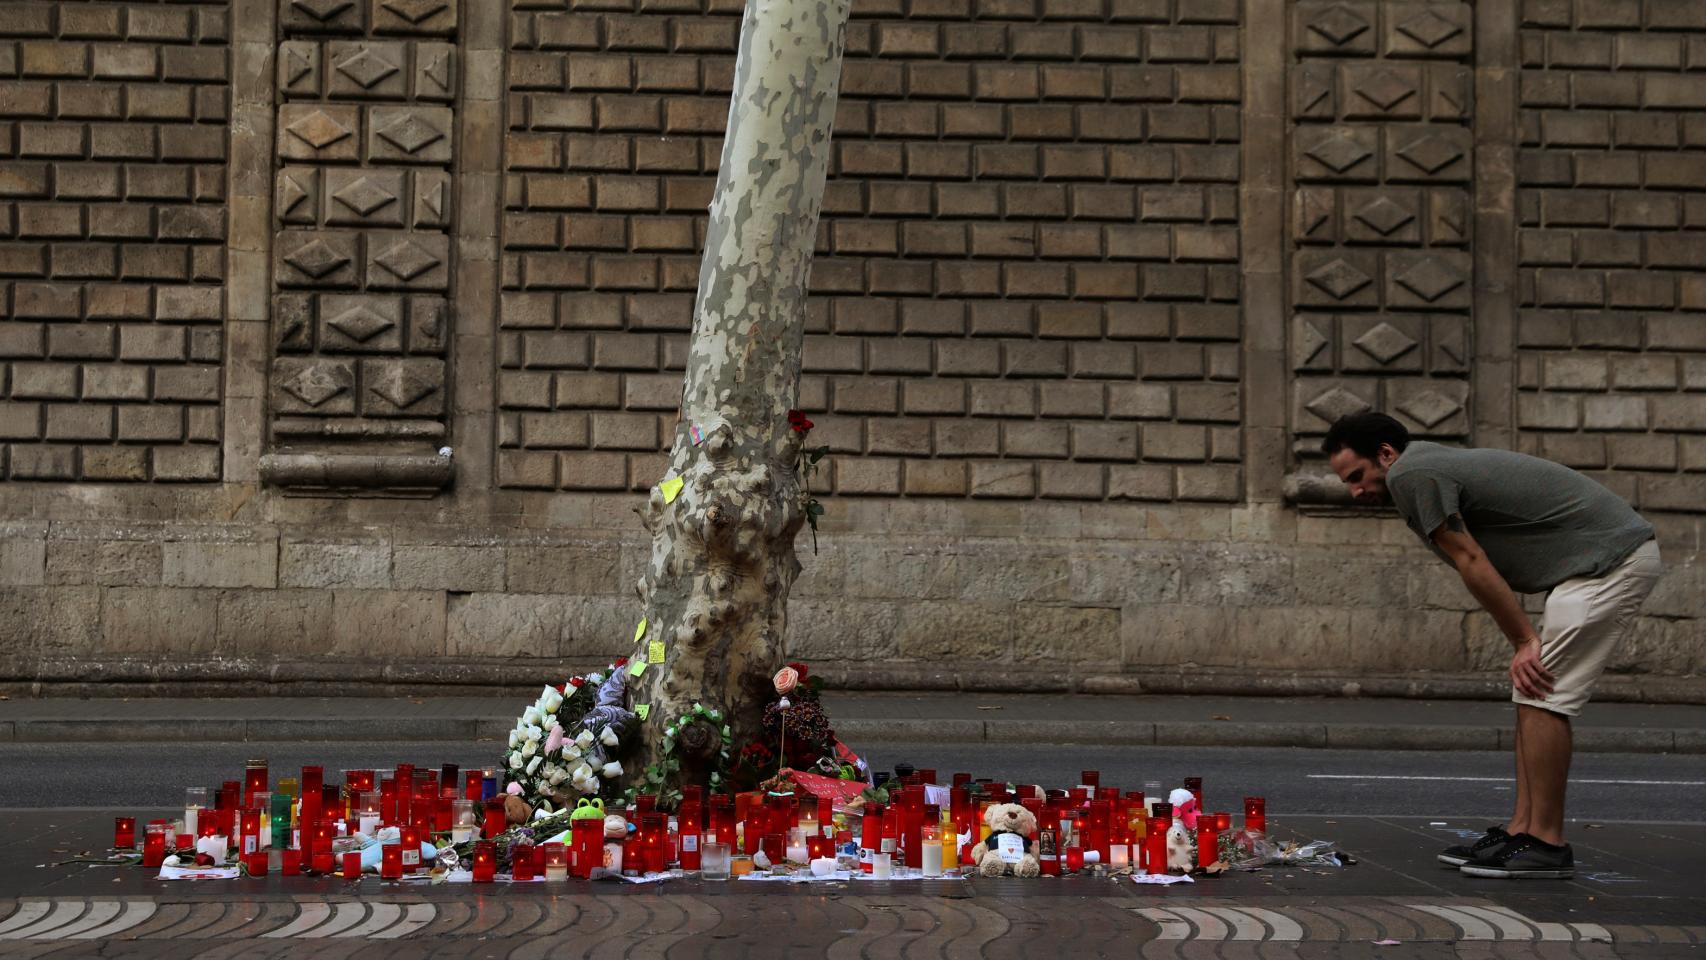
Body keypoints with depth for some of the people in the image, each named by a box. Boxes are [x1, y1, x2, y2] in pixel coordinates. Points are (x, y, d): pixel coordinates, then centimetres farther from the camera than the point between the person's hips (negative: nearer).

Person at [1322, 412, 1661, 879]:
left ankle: (1546, 843, -6)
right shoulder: (1434, 465, 17)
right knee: (1532, 692, 10)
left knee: (1542, 696, -10)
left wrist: (1525, 641, -9)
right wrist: (1527, 643, 3)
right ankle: (1522, 831, 12)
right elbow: (1479, 563, 12)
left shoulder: (1410, 474, -12)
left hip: (1611, 560, -10)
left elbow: (1471, 562, -13)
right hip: (1616, 556, 10)